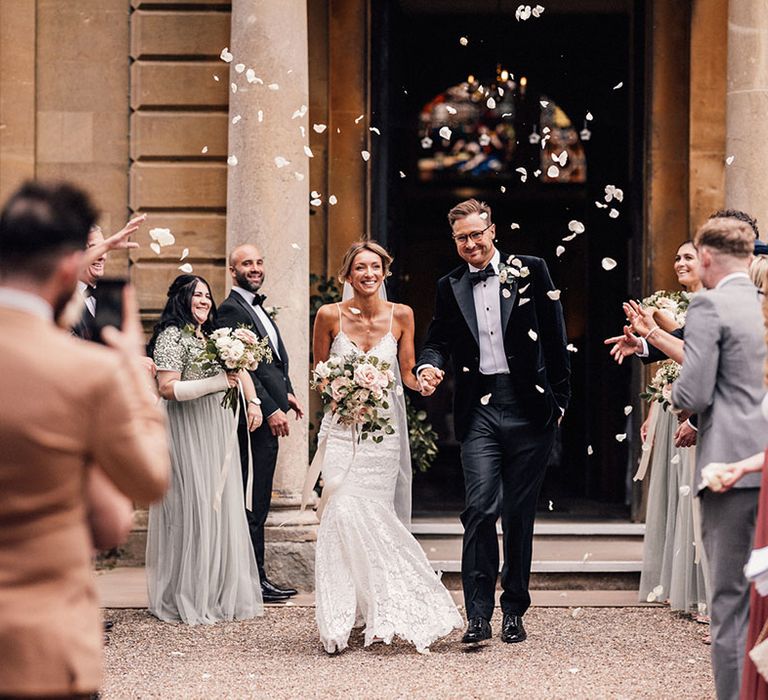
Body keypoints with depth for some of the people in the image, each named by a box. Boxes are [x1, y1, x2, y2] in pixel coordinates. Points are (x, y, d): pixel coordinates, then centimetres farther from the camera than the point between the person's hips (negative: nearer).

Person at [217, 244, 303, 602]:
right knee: (254, 503, -5)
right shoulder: (232, 309, -12)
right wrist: (271, 410, -19)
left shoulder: (259, 308, 19)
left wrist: (287, 394, 10)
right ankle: (255, 579, -2)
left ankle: (255, 577, 16)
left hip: (269, 413, 10)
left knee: (258, 502, 12)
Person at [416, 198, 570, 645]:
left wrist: (559, 401, 1)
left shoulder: (530, 271, 4)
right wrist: (428, 366, -9)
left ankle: (515, 611, 17)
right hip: (479, 411, 1)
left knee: (520, 514, 5)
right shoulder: (450, 287, 12)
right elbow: (439, 339, 15)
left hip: (528, 408, -1)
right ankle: (478, 615, -9)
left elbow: (555, 336, 4)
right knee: (481, 506, -12)